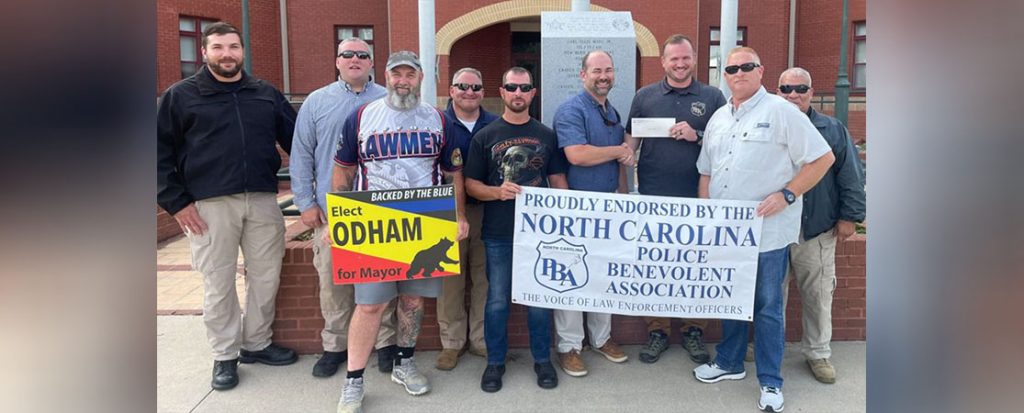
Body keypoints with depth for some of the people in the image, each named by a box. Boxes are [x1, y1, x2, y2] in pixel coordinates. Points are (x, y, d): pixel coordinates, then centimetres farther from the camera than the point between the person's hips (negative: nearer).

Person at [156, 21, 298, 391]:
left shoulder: (266, 94, 12)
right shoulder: (180, 95, 4)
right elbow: (160, 152, 2)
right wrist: (176, 202, -5)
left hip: (263, 200, 3)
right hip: (209, 204, -3)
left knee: (266, 277, 9)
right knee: (218, 283, 4)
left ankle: (257, 343, 27)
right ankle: (225, 355, 19)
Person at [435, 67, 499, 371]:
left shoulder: (496, 126, 9)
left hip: (487, 210, 2)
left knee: (485, 278, 8)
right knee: (450, 280, 3)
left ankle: (481, 340, 21)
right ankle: (451, 343, 17)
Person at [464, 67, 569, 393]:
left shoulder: (546, 135, 8)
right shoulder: (485, 136, 3)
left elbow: (558, 180, 10)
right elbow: (471, 185, 2)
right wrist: (497, 192, -17)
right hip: (498, 233, -1)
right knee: (498, 300, 7)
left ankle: (542, 360, 24)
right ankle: (495, 362, 21)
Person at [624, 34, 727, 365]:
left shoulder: (712, 97, 7)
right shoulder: (645, 96, 8)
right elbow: (630, 142, 10)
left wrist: (697, 136, -11)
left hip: (698, 198, 0)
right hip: (653, 196, 1)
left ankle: (693, 330, 20)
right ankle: (657, 330, 18)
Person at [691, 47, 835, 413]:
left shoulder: (781, 112, -7)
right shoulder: (718, 118, 12)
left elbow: (823, 158, -9)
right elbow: (706, 172, 18)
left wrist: (785, 195, -16)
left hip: (767, 231, -5)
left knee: (768, 307, 4)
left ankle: (770, 383, 16)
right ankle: (729, 363, 34)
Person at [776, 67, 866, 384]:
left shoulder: (832, 130, 3)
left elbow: (851, 177, 3)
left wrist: (849, 216, -1)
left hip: (817, 231, 0)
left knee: (818, 294, 8)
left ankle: (817, 352, 24)